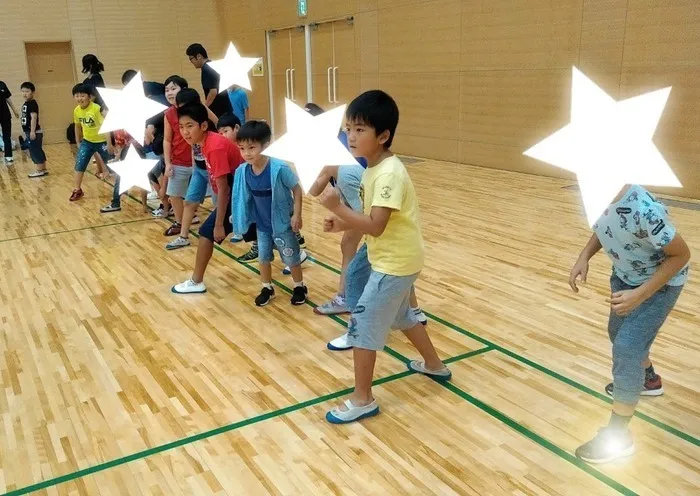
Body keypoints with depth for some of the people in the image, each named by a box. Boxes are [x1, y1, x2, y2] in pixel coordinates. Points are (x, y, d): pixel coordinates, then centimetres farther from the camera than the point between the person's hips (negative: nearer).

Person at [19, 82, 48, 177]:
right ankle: (43, 169, 17)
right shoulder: (25, 104, 14)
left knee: (35, 151, -6)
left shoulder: (32, 103, -15)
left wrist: (32, 131, -24)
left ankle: (40, 170, -1)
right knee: (37, 151, 12)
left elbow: (34, 118, -21)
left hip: (34, 132, -10)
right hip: (29, 132, 10)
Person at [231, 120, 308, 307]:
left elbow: (297, 190, -15)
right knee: (264, 257, 19)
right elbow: (244, 197, 3)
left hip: (282, 223, -4)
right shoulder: (242, 171, -14)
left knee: (291, 257, 13)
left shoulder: (279, 168, -27)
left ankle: (300, 287, 35)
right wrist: (239, 216, 7)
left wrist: (296, 215, -15)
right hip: (261, 224, 4)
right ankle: (267, 288, 40)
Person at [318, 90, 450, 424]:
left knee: (362, 325, -4)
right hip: (397, 258, 10)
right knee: (401, 315, 27)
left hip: (394, 262, -10)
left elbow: (376, 226, -31)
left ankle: (362, 400, 9)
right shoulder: (374, 168, 4)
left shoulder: (389, 173, -25)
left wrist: (337, 207, -33)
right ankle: (435, 366, 46)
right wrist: (343, 223, -2)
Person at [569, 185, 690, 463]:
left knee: (626, 349, -14)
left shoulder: (644, 211, -41)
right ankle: (648, 380, 56)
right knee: (618, 332, 25)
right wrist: (584, 257, -13)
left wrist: (640, 295, -30)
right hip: (625, 275, 8)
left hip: (660, 282, -8)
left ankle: (618, 436, 1)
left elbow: (681, 254, -26)